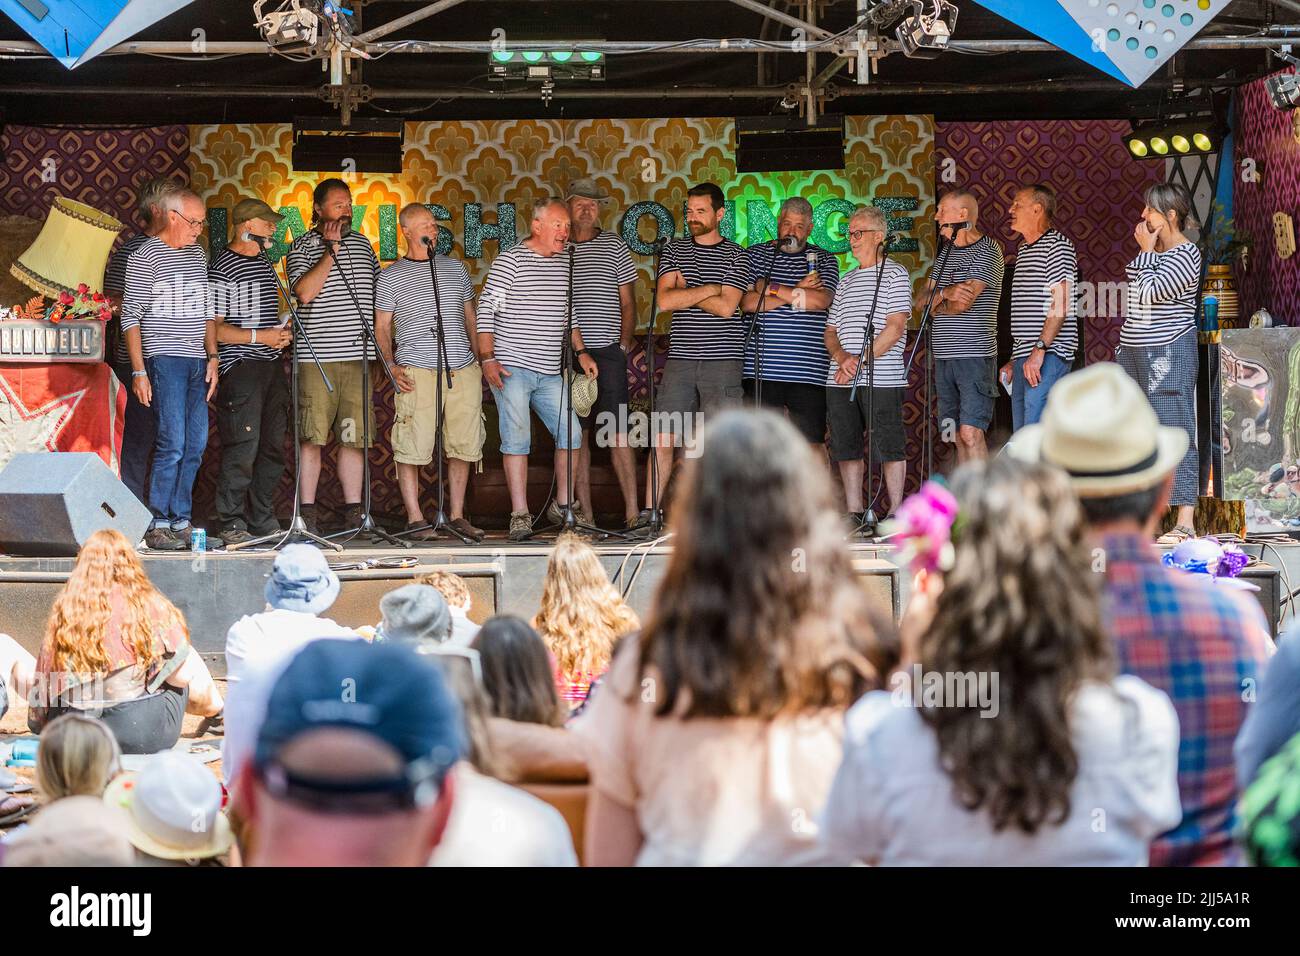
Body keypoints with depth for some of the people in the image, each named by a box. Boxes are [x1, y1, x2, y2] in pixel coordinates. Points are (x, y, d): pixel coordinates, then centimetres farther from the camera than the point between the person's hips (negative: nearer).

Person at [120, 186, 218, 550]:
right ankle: (158, 526, -8)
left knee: (195, 445, 5)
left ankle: (181, 521, 12)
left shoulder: (198, 256, 16)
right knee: (172, 443, -13)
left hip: (197, 362, 7)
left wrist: (212, 357, 12)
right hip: (165, 360, -7)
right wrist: (139, 371, -11)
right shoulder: (144, 257, -4)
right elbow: (130, 316, -6)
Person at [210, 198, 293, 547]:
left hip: (272, 364, 9)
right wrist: (258, 337, -18)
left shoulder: (266, 265, 18)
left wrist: (283, 332, 10)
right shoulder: (223, 268, -9)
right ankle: (231, 524, -3)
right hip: (240, 368, -9)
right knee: (242, 449, -10)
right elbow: (213, 327, -14)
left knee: (273, 446, 10)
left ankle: (263, 519, 18)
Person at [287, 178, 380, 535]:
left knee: (355, 436, 5)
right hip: (317, 357, -4)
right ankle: (307, 511, 1)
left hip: (359, 357, 4)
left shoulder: (362, 243, 16)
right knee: (312, 436, -4)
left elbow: (379, 287, 27)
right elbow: (304, 292, -15)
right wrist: (331, 252, -13)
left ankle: (353, 509, 10)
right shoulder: (303, 246, 1)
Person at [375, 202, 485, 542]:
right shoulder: (390, 277, 5)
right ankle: (415, 519, 1)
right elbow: (382, 327, 6)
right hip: (417, 373, -4)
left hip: (464, 370, 4)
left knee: (464, 446, 4)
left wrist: (480, 360, 14)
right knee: (413, 448, -7)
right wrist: (392, 365, -7)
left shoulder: (455, 268, 16)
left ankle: (457, 515, 14)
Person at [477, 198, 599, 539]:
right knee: (517, 438, -6)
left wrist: (580, 351, 14)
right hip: (511, 369, -6)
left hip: (549, 372, 6)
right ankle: (520, 515, -1)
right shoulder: (510, 261, -6)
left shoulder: (564, 264, 13)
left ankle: (562, 505, 18)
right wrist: (488, 359, -13)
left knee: (572, 435, 4)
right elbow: (485, 310, -7)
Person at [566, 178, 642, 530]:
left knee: (617, 433, -7)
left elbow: (628, 304, 8)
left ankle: (632, 511, -7)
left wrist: (623, 345, -1)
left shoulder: (614, 246, 6)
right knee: (576, 434, 3)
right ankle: (585, 514, 7)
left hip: (607, 353, -2)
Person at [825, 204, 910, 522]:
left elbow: (895, 327, -10)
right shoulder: (845, 282, 20)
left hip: (882, 377, -7)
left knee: (887, 446, -4)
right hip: (840, 378, 7)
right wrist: (842, 356, -5)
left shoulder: (894, 274, 0)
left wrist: (861, 360, -15)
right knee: (846, 447, 7)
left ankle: (896, 512, 2)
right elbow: (831, 331, 17)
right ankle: (854, 513, 14)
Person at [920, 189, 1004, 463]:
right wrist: (945, 293, -11)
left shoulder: (987, 250, -6)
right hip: (944, 357, 8)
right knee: (957, 435, 7)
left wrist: (934, 305, 3)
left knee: (970, 433, -16)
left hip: (974, 355, -8)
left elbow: (962, 303, -15)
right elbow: (921, 301, 10)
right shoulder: (946, 252, 18)